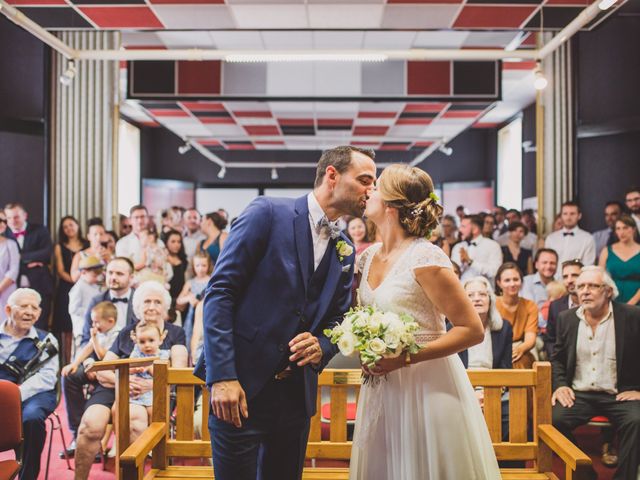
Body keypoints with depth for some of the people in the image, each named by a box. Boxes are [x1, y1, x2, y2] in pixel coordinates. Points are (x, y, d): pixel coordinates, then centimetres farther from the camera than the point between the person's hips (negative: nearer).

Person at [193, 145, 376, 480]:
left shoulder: (346, 251, 11)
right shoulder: (267, 213, -7)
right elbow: (219, 292, -11)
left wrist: (321, 347, -8)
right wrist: (222, 375, -18)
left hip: (298, 392, 6)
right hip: (241, 385, -6)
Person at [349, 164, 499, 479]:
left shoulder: (425, 259, -17)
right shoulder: (370, 255, 5)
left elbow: (473, 330, -17)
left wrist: (406, 358, -22)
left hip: (426, 387, -7)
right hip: (382, 388, 7)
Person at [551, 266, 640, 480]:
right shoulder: (566, 318, 9)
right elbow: (557, 358, 17)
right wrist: (560, 385, 1)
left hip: (618, 395, -2)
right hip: (578, 394, 3)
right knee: (554, 420, -25)